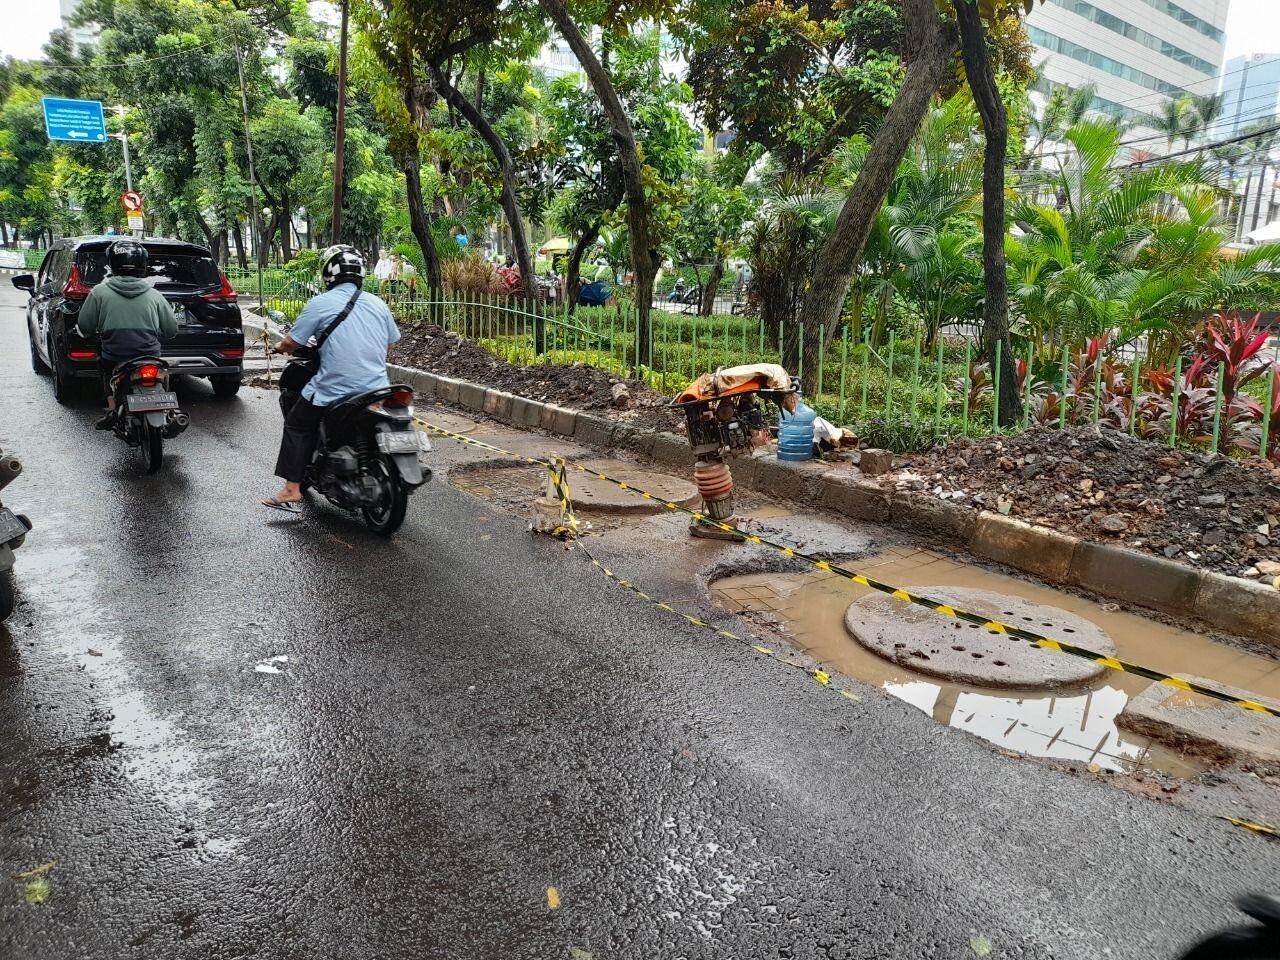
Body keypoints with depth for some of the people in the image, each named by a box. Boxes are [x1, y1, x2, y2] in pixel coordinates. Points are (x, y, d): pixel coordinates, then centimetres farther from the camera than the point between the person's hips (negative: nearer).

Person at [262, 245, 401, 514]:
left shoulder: (320, 303, -4)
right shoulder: (378, 303, 8)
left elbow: (291, 343, -3)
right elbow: (391, 341, 18)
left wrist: (280, 347, 20)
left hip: (334, 389, -4)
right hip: (376, 388, 4)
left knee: (297, 426, 13)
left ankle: (292, 491, 6)